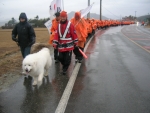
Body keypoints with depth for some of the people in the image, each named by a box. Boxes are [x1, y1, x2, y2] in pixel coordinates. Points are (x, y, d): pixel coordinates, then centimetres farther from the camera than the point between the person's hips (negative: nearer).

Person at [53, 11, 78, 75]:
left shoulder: (70, 25, -5)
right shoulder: (59, 25, 9)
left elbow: (74, 34, -3)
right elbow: (56, 35, 4)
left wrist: (75, 42, -2)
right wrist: (55, 43, -1)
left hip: (69, 45, -4)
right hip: (61, 45, 4)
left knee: (67, 58, -2)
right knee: (60, 58, 7)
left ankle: (65, 69, 13)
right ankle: (65, 65, 34)